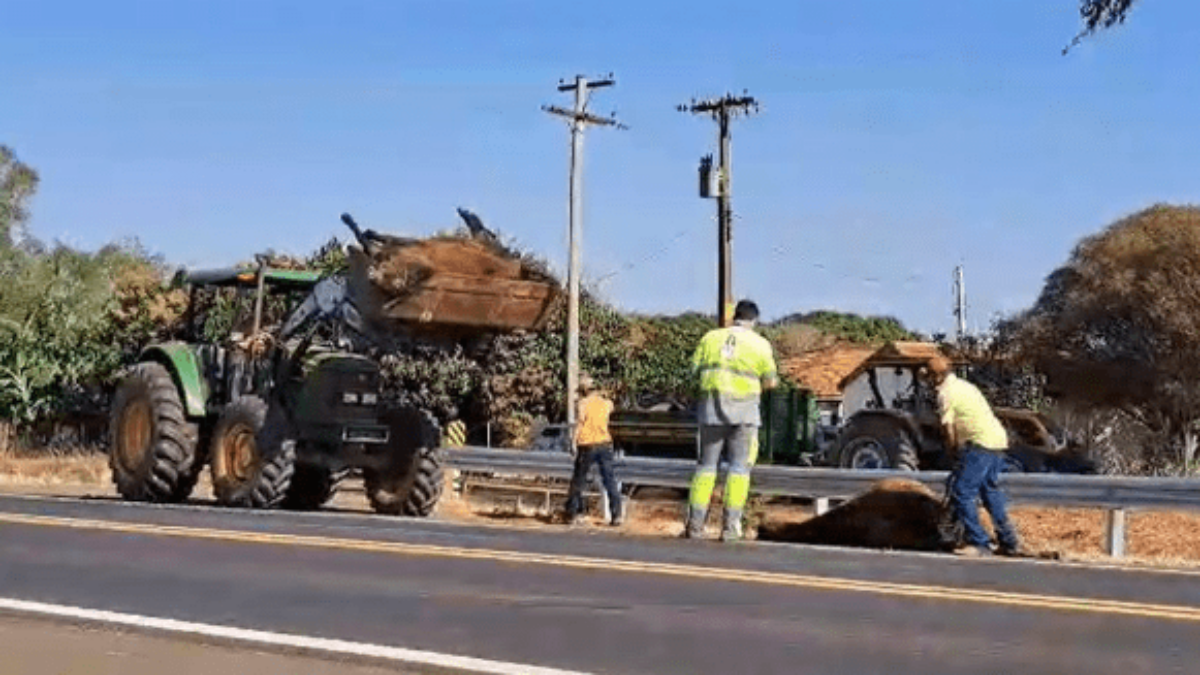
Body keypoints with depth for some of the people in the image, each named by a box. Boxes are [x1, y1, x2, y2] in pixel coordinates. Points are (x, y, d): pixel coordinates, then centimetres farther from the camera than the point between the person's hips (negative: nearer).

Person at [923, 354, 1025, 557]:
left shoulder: (946, 393, -6)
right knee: (991, 492, 20)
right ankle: (1009, 542, 22)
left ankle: (979, 543, -6)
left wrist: (955, 452, 9)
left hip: (980, 443, -10)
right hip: (999, 440, 10)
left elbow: (948, 429, -6)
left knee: (961, 493, -5)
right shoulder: (964, 385, 23)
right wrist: (959, 453, 20)